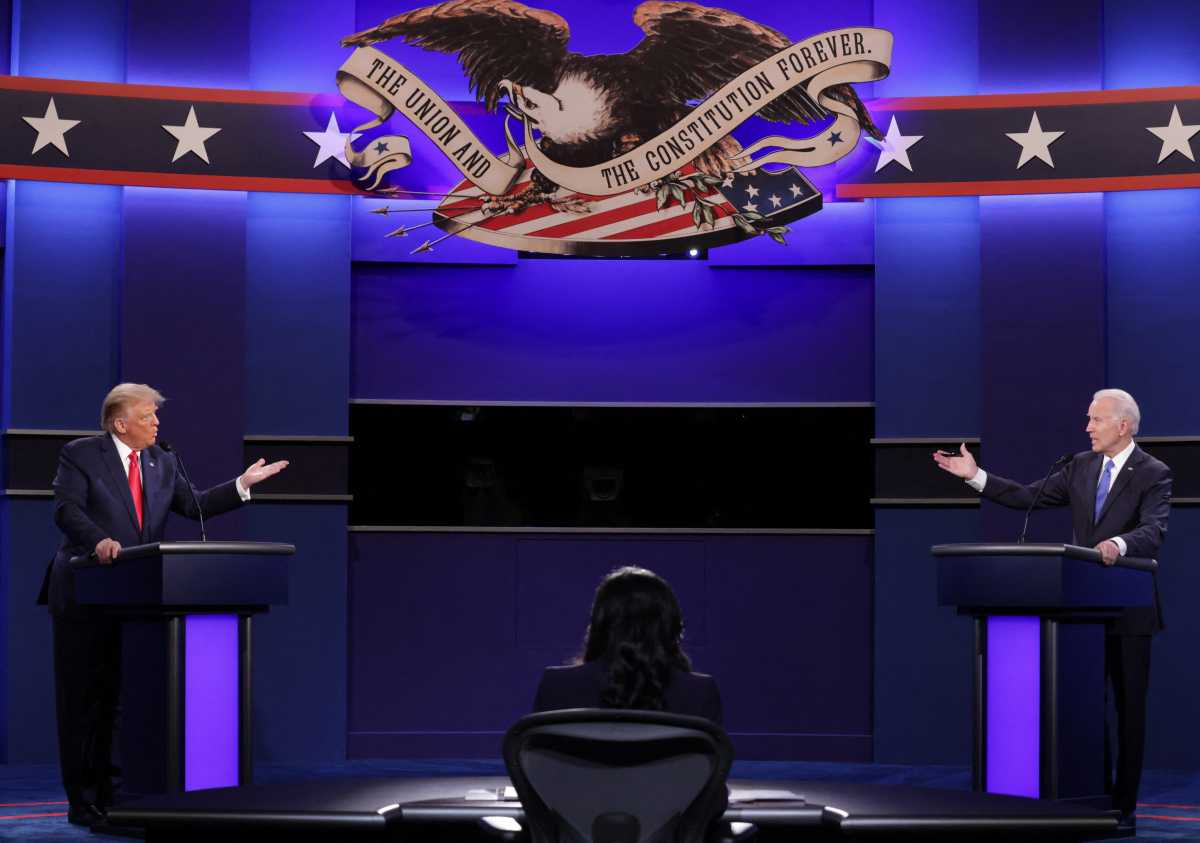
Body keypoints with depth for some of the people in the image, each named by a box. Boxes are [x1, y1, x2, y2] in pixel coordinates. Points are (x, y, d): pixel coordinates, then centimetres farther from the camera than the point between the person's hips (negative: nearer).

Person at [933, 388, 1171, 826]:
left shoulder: (1153, 475, -9)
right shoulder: (1081, 466, 8)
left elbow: (1152, 532, -24)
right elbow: (1029, 497, 8)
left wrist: (1118, 544, -44)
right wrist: (976, 477, 0)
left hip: (1128, 608, -5)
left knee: (1129, 706, 2)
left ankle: (1123, 805, 8)